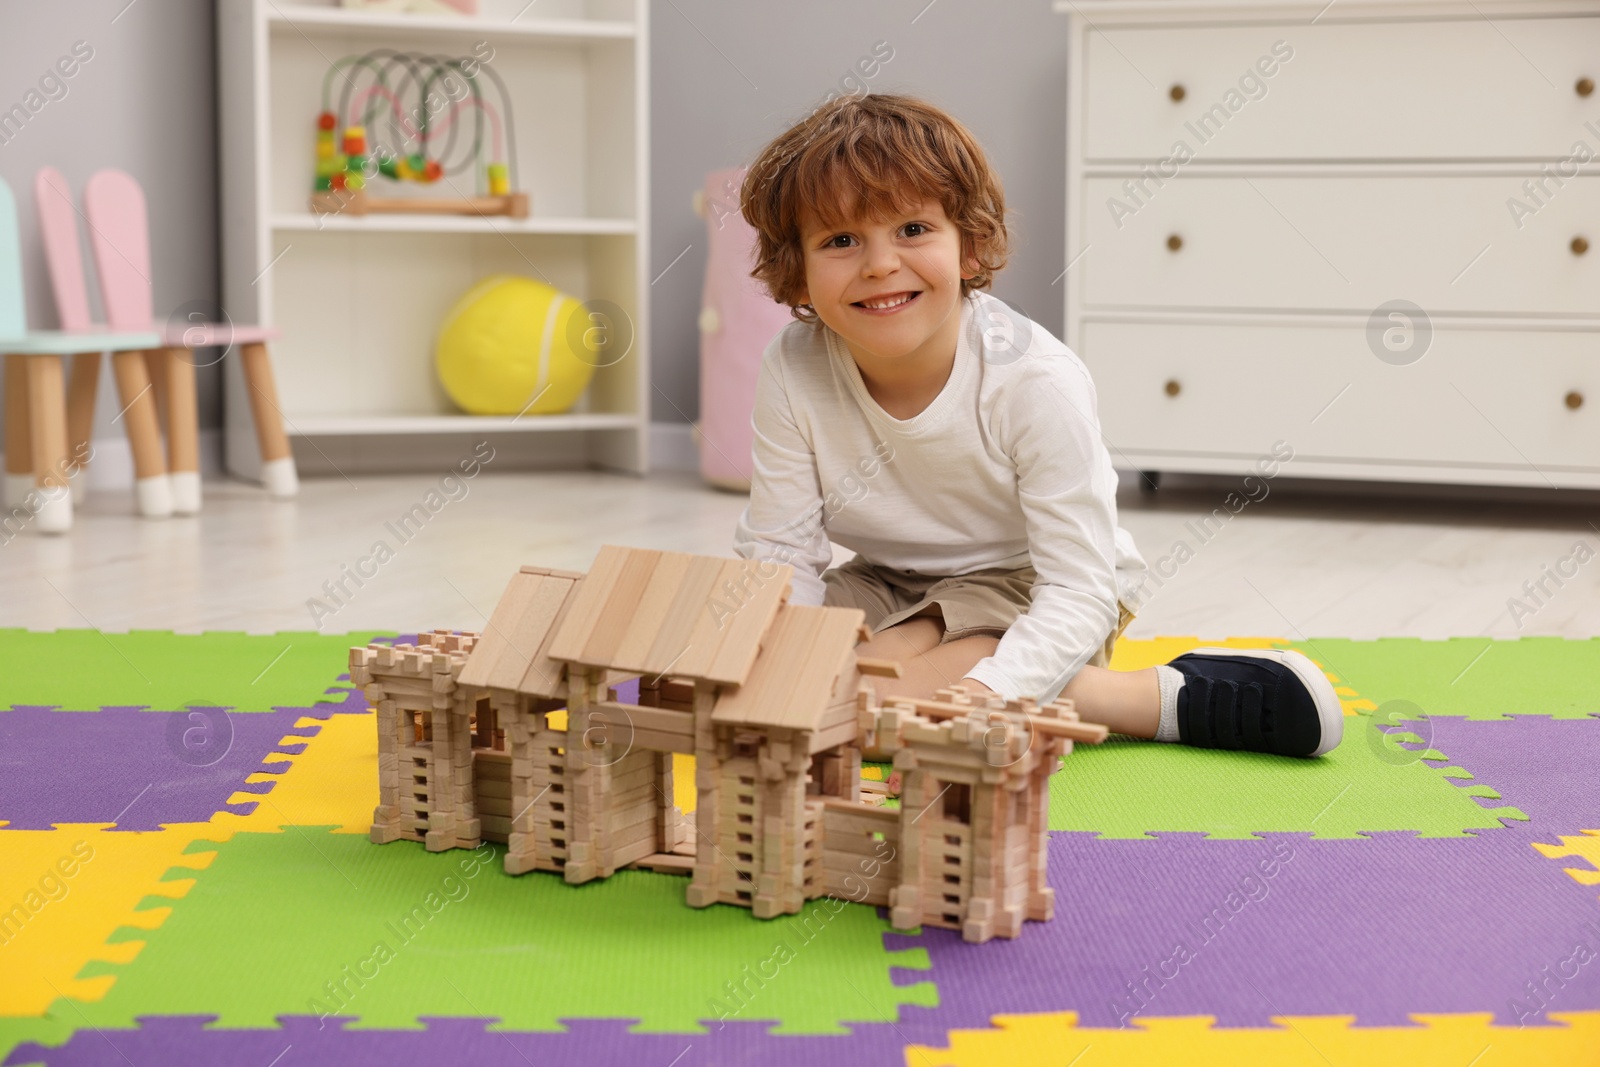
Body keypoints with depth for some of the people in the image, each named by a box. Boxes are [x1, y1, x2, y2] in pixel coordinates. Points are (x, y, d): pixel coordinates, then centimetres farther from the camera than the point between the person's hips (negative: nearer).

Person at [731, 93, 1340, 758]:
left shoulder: (1037, 383, -28)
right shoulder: (791, 372, -17)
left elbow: (1080, 593, -28)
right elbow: (780, 553, -10)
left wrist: (985, 692, -46)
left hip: (1026, 595, -5)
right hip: (889, 588, 6)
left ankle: (1170, 696, -21)